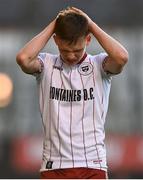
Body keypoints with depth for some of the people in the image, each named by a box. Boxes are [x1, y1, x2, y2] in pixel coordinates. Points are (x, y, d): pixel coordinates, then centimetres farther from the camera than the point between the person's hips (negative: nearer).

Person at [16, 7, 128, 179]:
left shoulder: (99, 65, 2)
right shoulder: (47, 65, 4)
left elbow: (121, 57, -20)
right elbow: (23, 59, -18)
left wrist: (91, 25, -8)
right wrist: (52, 26, -7)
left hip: (92, 166, -1)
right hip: (54, 166, 1)